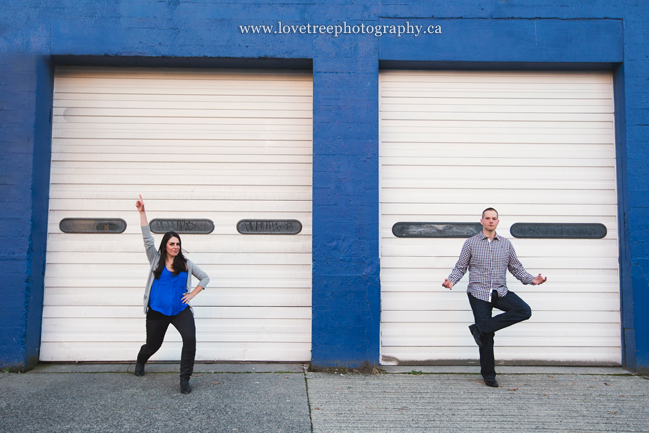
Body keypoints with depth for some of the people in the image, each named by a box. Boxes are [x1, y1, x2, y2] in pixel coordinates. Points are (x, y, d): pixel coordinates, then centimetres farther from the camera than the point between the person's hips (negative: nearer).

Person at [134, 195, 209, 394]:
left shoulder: (186, 264, 3)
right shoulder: (156, 260, 0)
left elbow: (205, 277, 13)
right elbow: (147, 238, -10)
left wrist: (192, 294, 1)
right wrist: (142, 212, -17)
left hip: (180, 310, 0)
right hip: (157, 312, 0)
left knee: (190, 339, -22)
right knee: (153, 344, 15)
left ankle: (185, 379, -8)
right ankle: (141, 361, 54)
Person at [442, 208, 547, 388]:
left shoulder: (506, 244, 10)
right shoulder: (471, 243, 3)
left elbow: (516, 268, 14)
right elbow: (460, 267, 4)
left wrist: (532, 279, -2)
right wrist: (451, 280, -14)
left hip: (500, 292, 3)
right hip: (478, 293, -3)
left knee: (524, 311, -21)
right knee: (487, 336, -3)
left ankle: (481, 327, -14)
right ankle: (488, 375, 13)